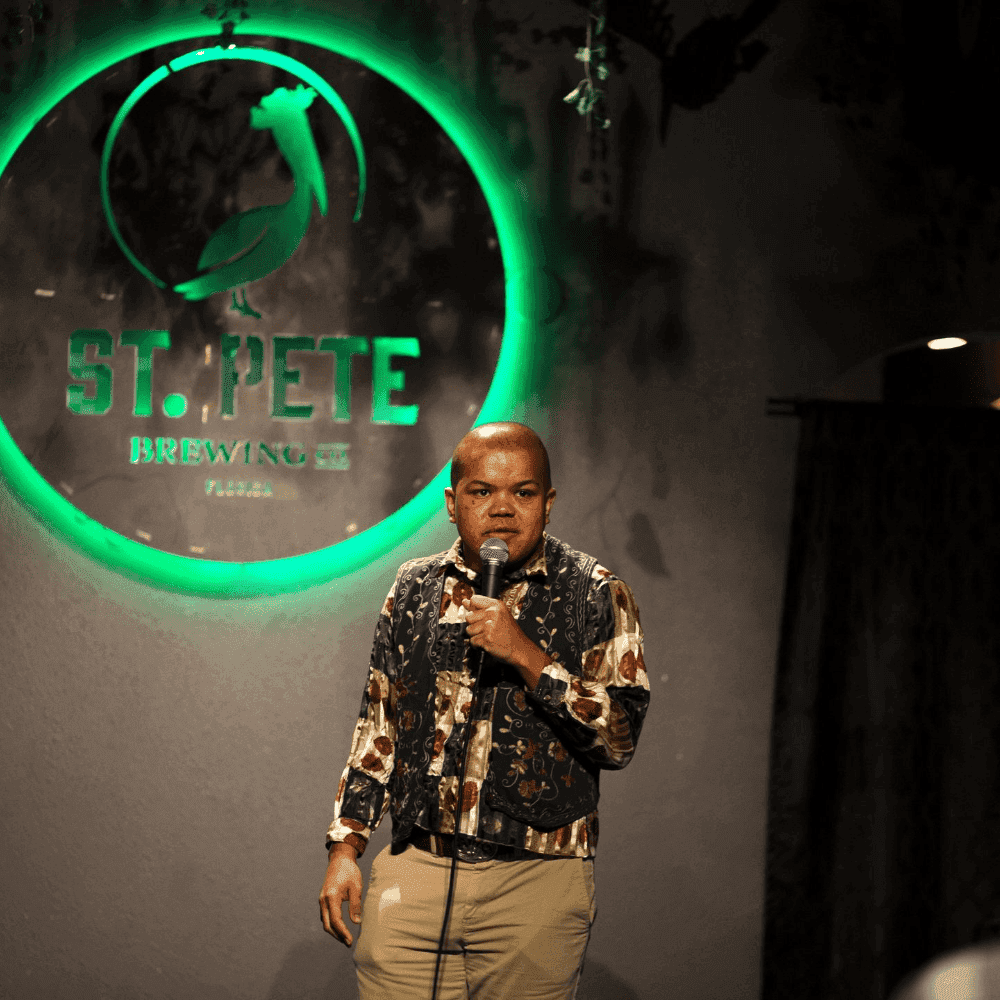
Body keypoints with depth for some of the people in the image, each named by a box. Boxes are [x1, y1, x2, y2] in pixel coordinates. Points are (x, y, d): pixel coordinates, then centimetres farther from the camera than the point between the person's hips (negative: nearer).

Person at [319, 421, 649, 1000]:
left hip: (536, 885, -2)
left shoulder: (596, 597, 0)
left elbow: (621, 738, -9)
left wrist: (526, 655, -17)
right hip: (415, 870, 3)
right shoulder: (415, 590, 11)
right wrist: (346, 848, 10)